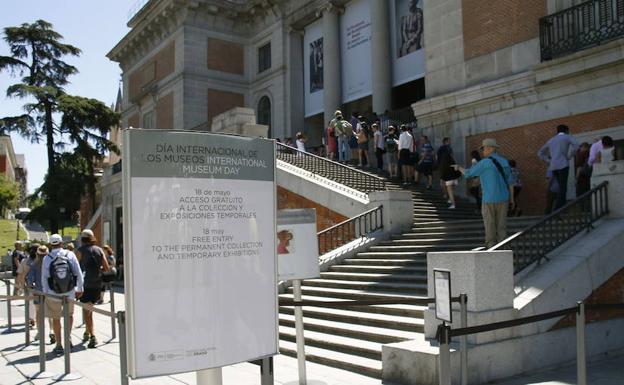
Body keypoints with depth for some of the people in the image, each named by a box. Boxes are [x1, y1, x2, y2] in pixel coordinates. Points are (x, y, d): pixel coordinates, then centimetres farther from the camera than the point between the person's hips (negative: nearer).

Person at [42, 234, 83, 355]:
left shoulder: (47, 258, -7)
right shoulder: (70, 255, -5)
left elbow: (44, 278, -3)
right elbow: (78, 273, -3)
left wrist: (46, 293, 8)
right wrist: (79, 289, 9)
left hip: (53, 294, -1)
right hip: (70, 293, 1)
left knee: (56, 319, 12)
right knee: (69, 315, 23)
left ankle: (59, 346, 16)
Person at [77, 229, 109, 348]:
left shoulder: (80, 250, -6)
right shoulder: (99, 250, 5)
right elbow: (106, 268, 3)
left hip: (86, 285, -4)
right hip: (98, 284, 4)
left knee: (86, 311, -1)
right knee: (90, 309, 21)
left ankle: (92, 336, -11)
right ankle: (87, 332, 31)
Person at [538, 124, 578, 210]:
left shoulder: (551, 140, 24)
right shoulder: (567, 137, 8)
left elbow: (540, 153, 23)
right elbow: (576, 145, -13)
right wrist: (569, 157, -4)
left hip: (553, 166, 6)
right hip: (563, 165, -6)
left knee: (562, 188, 13)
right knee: (563, 188, -9)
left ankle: (562, 208, 6)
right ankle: (558, 210, -17)